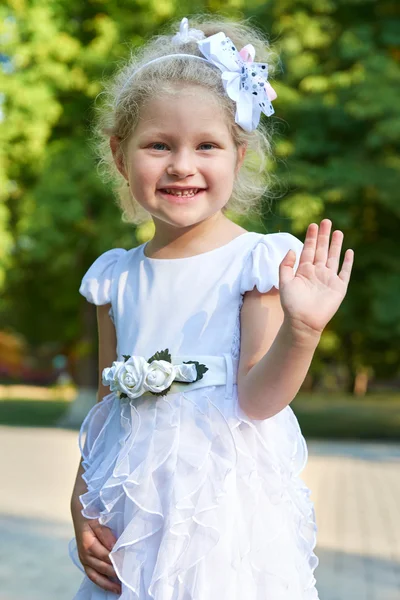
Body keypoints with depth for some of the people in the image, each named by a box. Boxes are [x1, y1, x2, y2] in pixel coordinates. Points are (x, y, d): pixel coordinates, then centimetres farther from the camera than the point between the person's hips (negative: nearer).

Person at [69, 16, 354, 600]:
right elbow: (108, 405, 11)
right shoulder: (116, 277, 5)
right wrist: (82, 507, 8)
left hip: (226, 506, -4)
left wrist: (301, 330, -31)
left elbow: (255, 398, -15)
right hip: (131, 511, 4)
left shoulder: (260, 261, -9)